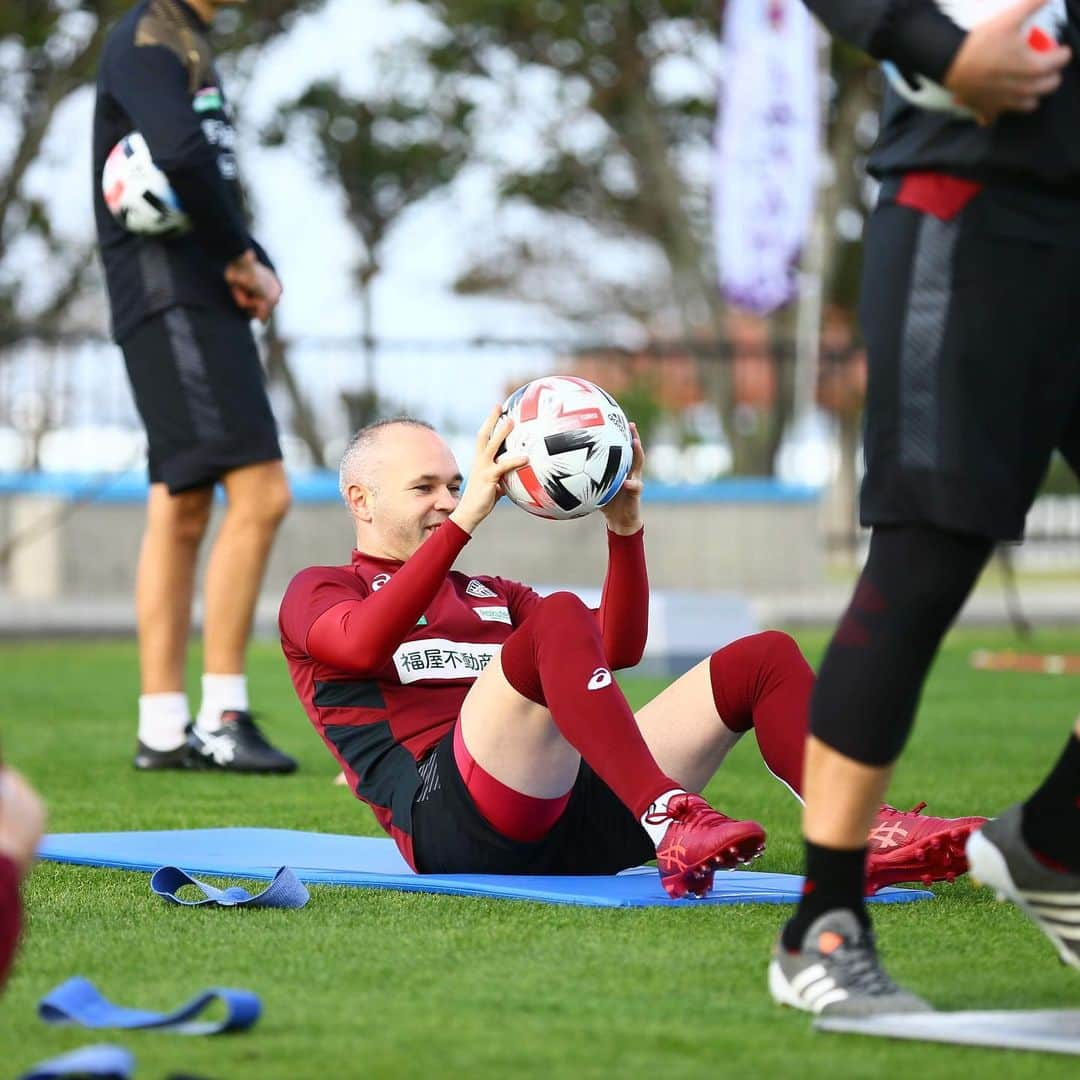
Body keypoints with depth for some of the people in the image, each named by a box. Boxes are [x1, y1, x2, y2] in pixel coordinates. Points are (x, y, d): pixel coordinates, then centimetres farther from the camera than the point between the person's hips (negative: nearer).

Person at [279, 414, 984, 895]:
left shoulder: (490, 597, 36)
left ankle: (862, 837, -28)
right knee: (559, 616, -32)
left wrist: (625, 526, 10)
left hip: (567, 808, 7)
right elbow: (364, 642, -9)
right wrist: (470, 517, -13)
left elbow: (620, 649, 24)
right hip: (450, 815, -7)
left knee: (765, 658, -4)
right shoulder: (318, 591, 17)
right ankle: (673, 826, -49)